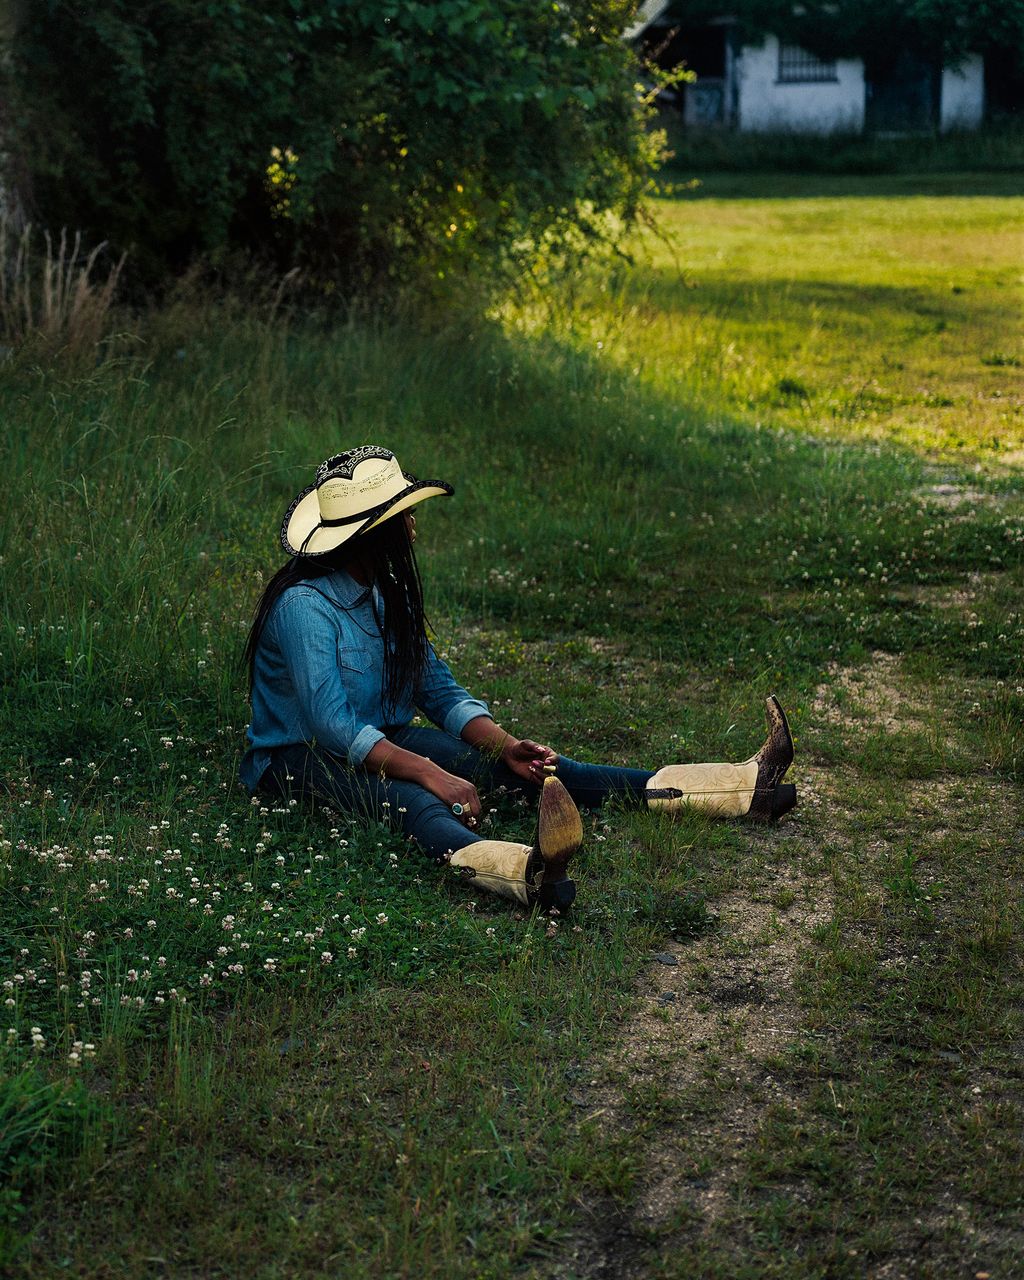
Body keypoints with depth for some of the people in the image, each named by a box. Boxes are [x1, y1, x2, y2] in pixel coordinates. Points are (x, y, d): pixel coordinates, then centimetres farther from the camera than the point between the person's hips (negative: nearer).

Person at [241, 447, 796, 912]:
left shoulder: (385, 594, 7)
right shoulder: (305, 604, -21)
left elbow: (438, 689, 5)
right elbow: (333, 727, -29)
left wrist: (505, 745, -12)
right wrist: (432, 773, -37)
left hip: (381, 739, 7)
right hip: (299, 760, -7)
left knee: (526, 766, -10)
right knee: (407, 797, -41)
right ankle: (525, 871, -75)